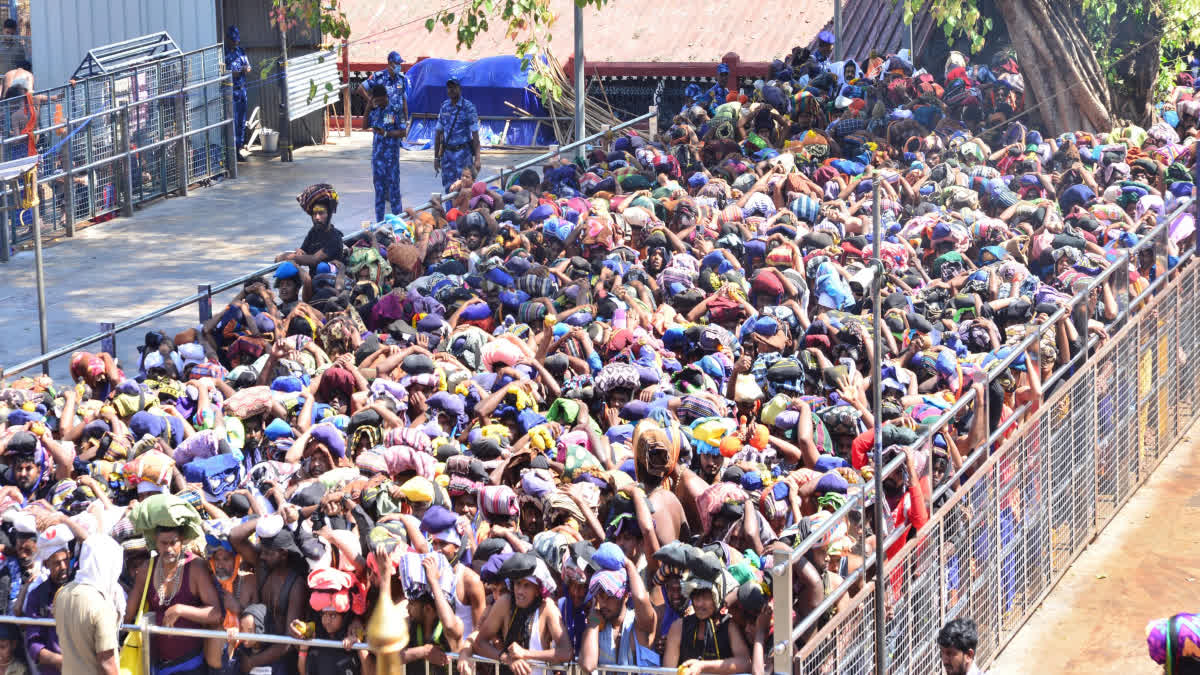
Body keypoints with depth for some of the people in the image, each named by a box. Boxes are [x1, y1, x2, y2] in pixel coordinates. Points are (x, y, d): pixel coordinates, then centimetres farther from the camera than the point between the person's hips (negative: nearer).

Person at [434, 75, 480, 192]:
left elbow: (475, 135, -9)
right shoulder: (444, 107, 7)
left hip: (463, 153, -4)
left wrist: (477, 158, -15)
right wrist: (436, 157, 11)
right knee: (448, 188, 5)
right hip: (447, 153, 4)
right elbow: (439, 133, 12)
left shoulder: (468, 107, -8)